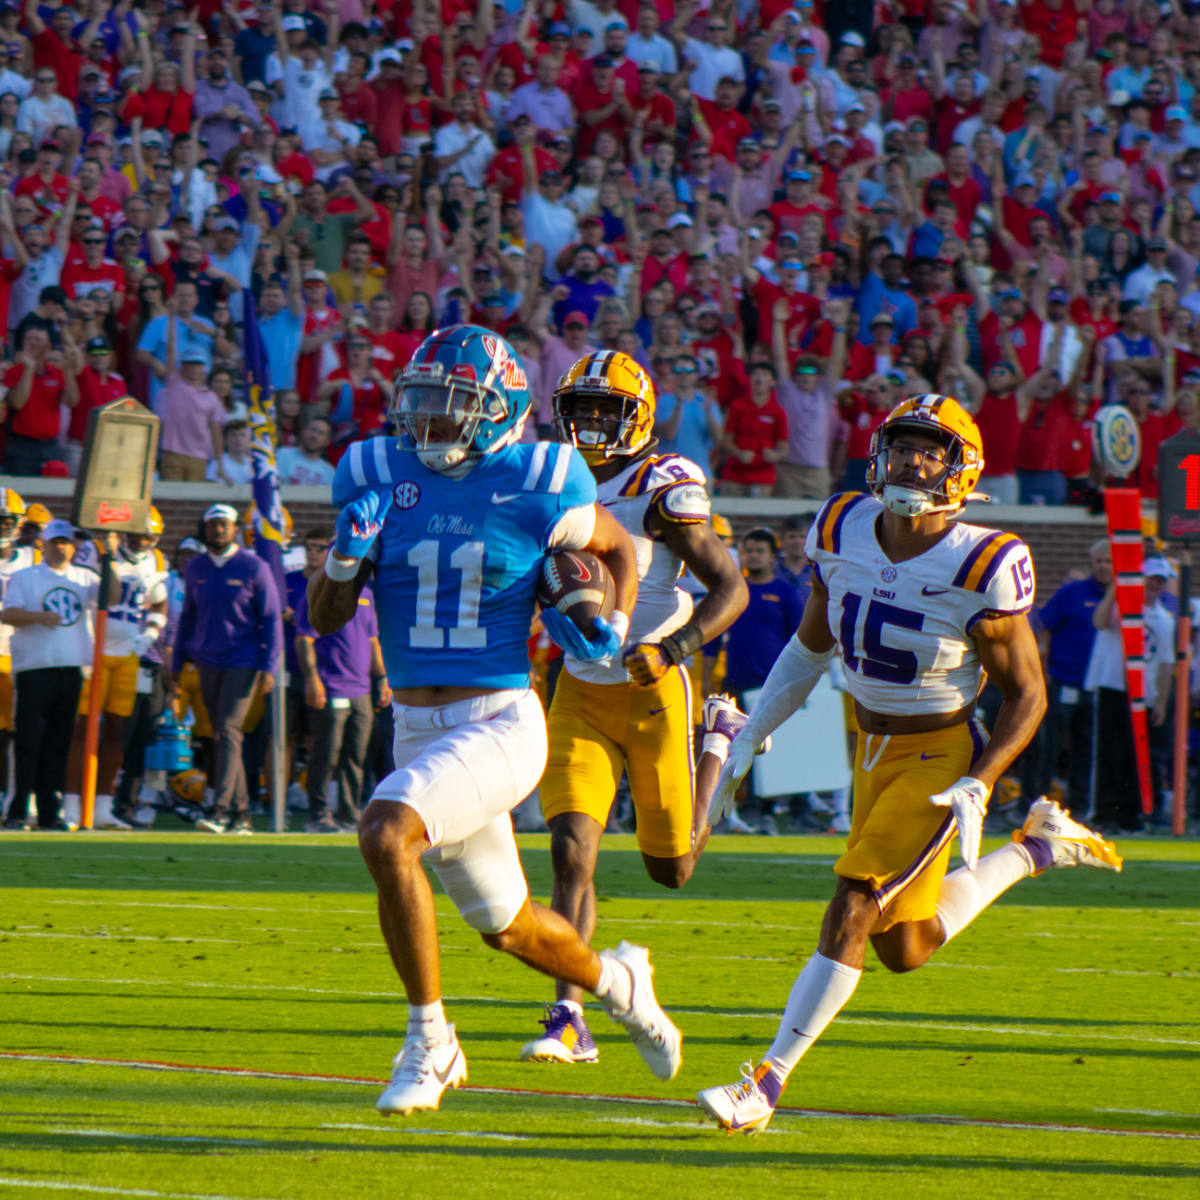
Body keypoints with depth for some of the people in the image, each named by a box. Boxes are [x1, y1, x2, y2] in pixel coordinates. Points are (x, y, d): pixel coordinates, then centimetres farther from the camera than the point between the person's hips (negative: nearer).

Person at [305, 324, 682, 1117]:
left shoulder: (534, 485, -9)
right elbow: (326, 618, 3)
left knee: (385, 835, -30)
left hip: (501, 723, -5)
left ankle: (430, 1041, -16)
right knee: (508, 927, 18)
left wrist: (613, 629, -5)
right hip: (418, 729, 5)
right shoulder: (379, 477, 1)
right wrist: (347, 552, -16)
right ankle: (616, 981, 50)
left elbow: (619, 548, 11)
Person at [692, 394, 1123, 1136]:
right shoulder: (842, 532, -5)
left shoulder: (981, 569, -20)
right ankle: (1036, 851, 36)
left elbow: (1027, 694, -11)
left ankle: (770, 1079, -11)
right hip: (875, 751, 7)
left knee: (854, 907, -18)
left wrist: (977, 788, -22)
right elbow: (810, 648, 11)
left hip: (941, 756, -7)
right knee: (904, 950, 15)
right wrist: (747, 736, 7)